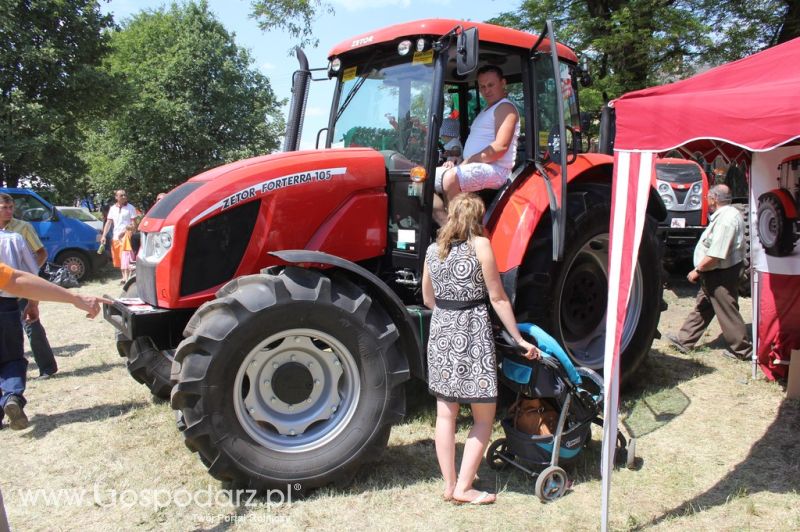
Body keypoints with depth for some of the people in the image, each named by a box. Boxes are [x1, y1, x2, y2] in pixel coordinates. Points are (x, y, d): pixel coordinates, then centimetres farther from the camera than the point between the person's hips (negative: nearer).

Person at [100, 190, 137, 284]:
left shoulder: (130, 208, -1)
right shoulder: (112, 208, 13)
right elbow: (108, 222, 12)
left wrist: (125, 232, -18)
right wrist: (104, 236, 3)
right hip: (115, 237, 6)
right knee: (118, 260, 11)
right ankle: (124, 277, 23)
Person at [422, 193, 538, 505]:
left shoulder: (433, 250, 7)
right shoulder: (480, 244, -8)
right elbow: (498, 298, -8)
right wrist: (520, 339, -2)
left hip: (441, 331, 5)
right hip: (473, 333, -5)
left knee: (445, 414, 12)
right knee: (484, 417, 9)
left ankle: (449, 485, 21)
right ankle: (463, 488, 10)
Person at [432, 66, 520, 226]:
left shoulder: (506, 108, -3)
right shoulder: (486, 111, 27)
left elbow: (501, 147, -17)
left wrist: (466, 162, -17)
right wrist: (457, 163, 9)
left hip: (495, 170, -10)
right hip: (474, 169, 10)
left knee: (450, 178, -36)